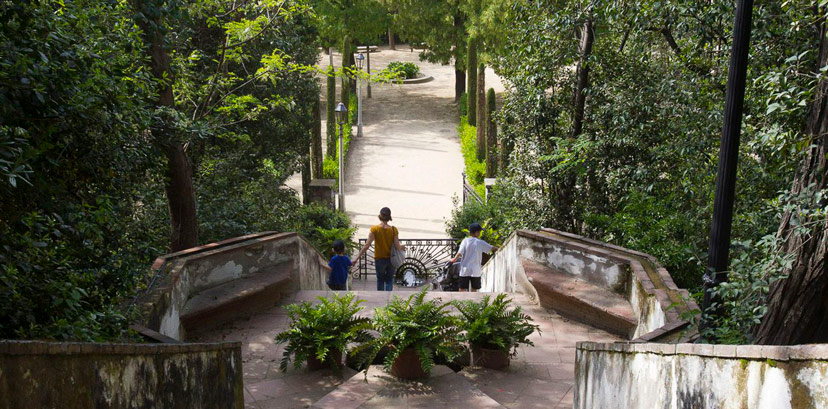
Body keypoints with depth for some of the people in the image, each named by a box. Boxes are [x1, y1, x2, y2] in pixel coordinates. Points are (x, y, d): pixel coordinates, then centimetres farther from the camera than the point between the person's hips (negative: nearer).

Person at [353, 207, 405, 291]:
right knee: (389, 280, 15)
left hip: (379, 259, 0)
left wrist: (357, 257, -10)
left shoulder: (374, 229, -15)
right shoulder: (394, 230, -12)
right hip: (391, 259, 1)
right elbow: (397, 247, -11)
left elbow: (367, 246, -16)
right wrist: (402, 248, 12)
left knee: (380, 280, 20)